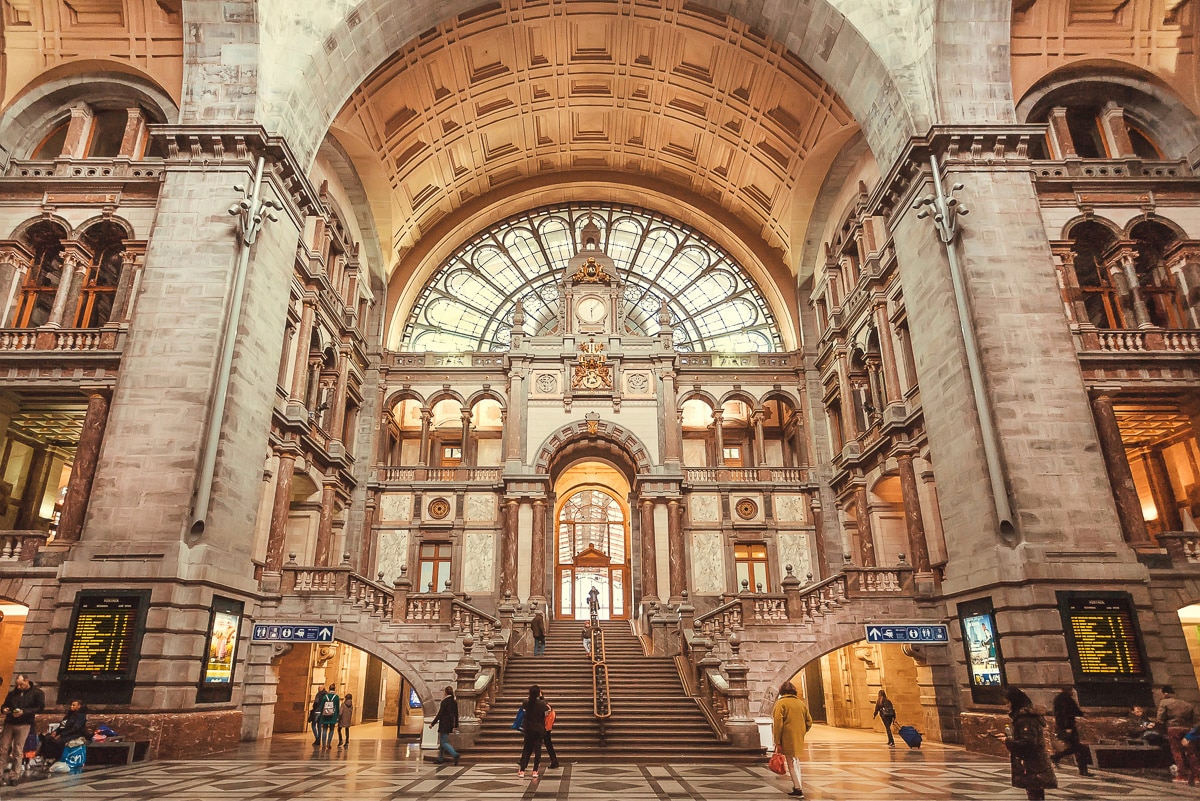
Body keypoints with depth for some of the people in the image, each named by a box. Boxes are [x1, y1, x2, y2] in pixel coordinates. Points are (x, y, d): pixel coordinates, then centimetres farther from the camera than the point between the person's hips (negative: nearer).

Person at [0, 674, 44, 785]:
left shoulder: (37, 692, -1)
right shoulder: (12, 693, 13)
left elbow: (40, 707, -8)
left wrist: (24, 712, -18)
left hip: (24, 725, -4)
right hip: (9, 723, 4)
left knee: (18, 751, -3)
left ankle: (14, 775, 4)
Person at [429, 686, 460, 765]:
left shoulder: (444, 701, -15)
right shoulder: (454, 702, 7)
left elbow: (439, 714, -15)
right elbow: (456, 715, 11)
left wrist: (432, 724, -7)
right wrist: (455, 726, 18)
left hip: (444, 724, -8)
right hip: (450, 724, 8)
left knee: (444, 742, -6)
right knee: (442, 742, 19)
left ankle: (455, 754, -21)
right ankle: (440, 759, 23)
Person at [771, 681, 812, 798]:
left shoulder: (781, 703, -7)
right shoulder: (801, 703, 10)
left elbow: (778, 723, -14)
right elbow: (809, 721, 11)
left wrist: (777, 742, -11)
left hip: (787, 738, -6)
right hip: (799, 739, 6)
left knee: (792, 763, 2)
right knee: (796, 762, 18)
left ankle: (798, 789, 0)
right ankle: (796, 787, 23)